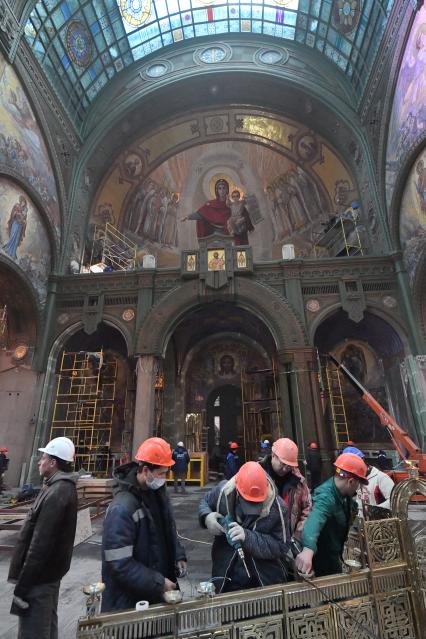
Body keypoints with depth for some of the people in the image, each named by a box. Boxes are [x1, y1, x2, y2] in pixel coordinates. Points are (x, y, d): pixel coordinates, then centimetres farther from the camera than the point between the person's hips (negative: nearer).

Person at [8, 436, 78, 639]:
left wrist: (23, 584, -18)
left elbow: (41, 543, -26)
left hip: (39, 576, -9)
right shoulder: (63, 487, 6)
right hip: (49, 571, 9)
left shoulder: (56, 493, -27)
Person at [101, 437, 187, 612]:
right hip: (130, 602, -7)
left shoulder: (157, 492, -3)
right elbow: (120, 564, -26)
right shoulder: (122, 508, -28)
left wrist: (178, 556, 2)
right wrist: (157, 583, -22)